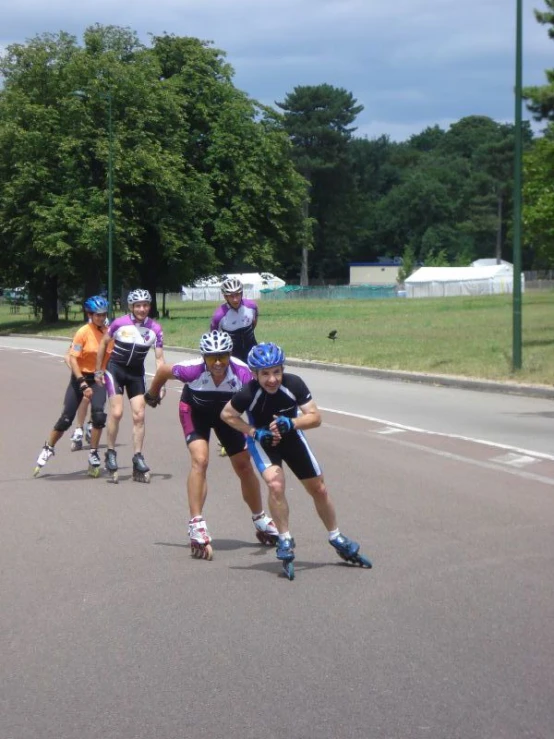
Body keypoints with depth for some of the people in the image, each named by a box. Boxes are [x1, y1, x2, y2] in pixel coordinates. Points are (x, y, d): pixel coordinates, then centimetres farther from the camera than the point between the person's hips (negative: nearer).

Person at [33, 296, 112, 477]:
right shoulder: (83, 333, -13)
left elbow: (112, 358, 8)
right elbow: (73, 359, -15)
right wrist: (83, 384, -20)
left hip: (99, 379, 2)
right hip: (80, 377, -2)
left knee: (99, 414, -21)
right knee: (66, 418, -1)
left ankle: (93, 455, -5)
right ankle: (48, 449, 24)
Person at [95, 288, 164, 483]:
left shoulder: (155, 329, -10)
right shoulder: (119, 323, -15)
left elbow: (159, 358, -5)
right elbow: (103, 344, 1)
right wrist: (98, 371, 3)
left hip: (136, 373, 3)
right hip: (116, 369, -3)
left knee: (139, 416, -2)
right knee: (116, 412, -15)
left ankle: (138, 458, 5)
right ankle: (111, 453, 0)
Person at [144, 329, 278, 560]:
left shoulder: (241, 372, -36)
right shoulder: (193, 369, -36)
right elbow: (163, 370, -17)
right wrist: (152, 395, 1)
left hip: (225, 412, 2)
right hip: (195, 411, -2)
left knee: (244, 465, 8)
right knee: (200, 459, -22)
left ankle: (261, 522, 29)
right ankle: (197, 526, -19)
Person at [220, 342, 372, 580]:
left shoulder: (294, 384, -29)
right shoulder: (248, 394, -32)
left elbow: (315, 417, -23)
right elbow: (227, 414, -15)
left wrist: (291, 423, -40)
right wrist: (254, 432, -24)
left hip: (291, 437, 3)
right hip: (263, 440, -3)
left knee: (319, 489, 9)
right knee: (276, 484, -28)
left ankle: (338, 540, 31)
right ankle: (285, 541, -8)